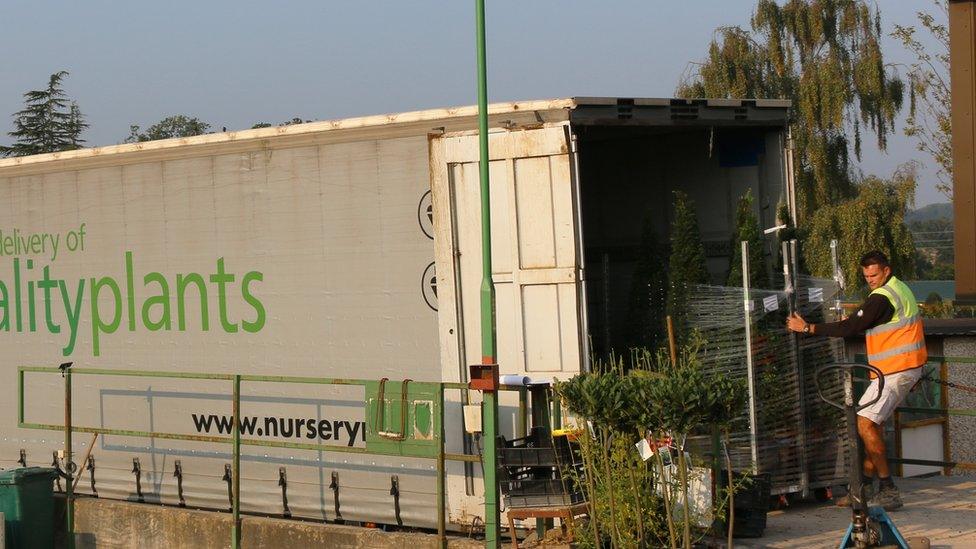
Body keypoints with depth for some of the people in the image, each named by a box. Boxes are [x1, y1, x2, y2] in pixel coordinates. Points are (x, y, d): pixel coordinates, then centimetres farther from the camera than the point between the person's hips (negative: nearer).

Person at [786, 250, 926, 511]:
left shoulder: (882, 298, -17)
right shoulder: (900, 289, 16)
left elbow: (850, 328, -21)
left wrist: (807, 328, -16)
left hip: (895, 370, -11)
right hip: (909, 367, 11)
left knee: (865, 423, -14)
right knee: (874, 421, 17)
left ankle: (888, 490, -15)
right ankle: (867, 481, 23)